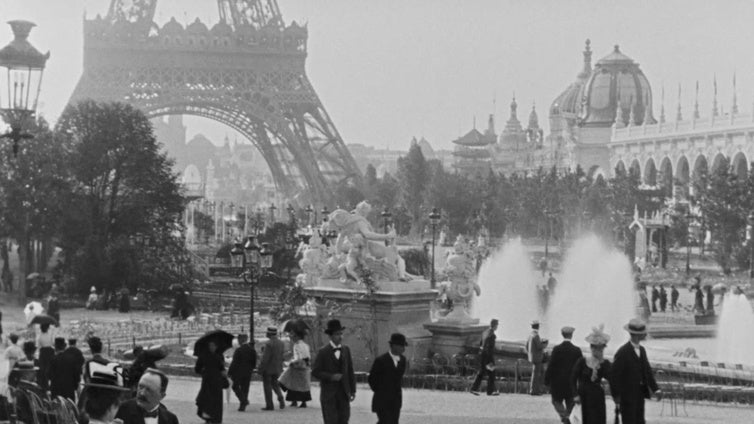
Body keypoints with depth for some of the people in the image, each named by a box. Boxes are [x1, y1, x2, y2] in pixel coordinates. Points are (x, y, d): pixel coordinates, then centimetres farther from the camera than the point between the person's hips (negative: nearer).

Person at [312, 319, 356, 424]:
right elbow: (315, 372, -6)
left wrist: (353, 390, 7)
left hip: (344, 393, 4)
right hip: (329, 394, -4)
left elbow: (350, 371, 10)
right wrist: (331, 377, -19)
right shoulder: (323, 352, -5)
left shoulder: (346, 350, 8)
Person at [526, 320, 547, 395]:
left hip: (532, 357, 9)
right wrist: (545, 343, -3)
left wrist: (528, 354, 24)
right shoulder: (536, 336, -19)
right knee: (535, 373, -2)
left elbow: (527, 345, 15)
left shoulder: (530, 335, 9)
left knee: (541, 371, 17)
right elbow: (539, 347, -20)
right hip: (537, 357, -9)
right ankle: (533, 390, 3)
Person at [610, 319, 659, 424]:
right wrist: (616, 396, -16)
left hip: (640, 394, 7)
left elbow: (647, 371, 12)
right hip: (627, 395, -7)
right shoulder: (622, 352, -17)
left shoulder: (642, 350, 8)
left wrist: (655, 389, 3)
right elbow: (614, 375, -16)